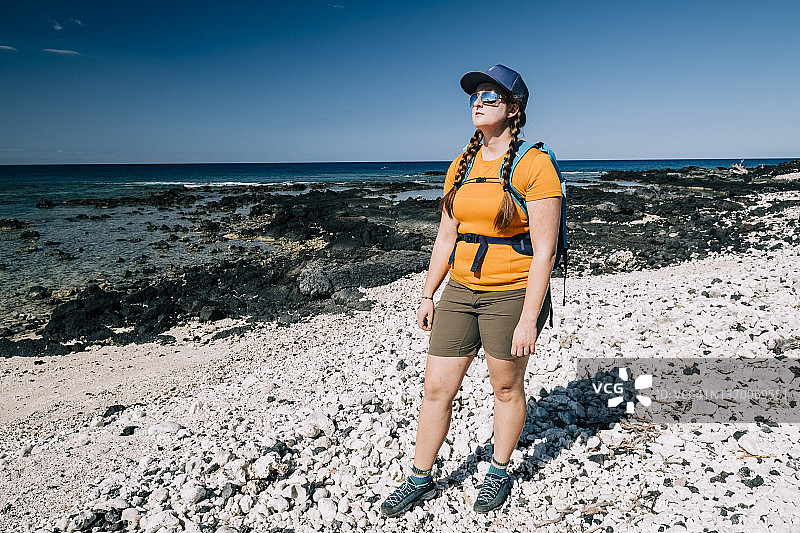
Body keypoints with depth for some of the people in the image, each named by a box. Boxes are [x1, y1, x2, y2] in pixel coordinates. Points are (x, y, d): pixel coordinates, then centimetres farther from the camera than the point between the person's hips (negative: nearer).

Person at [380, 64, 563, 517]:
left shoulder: (534, 165, -11)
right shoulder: (462, 167, 8)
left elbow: (544, 251, -15)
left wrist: (529, 319, -18)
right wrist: (428, 295, 12)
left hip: (512, 294, -5)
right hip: (461, 292, 6)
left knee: (507, 389, 14)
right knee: (436, 389, 9)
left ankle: (499, 473, 38)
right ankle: (420, 480, 28)